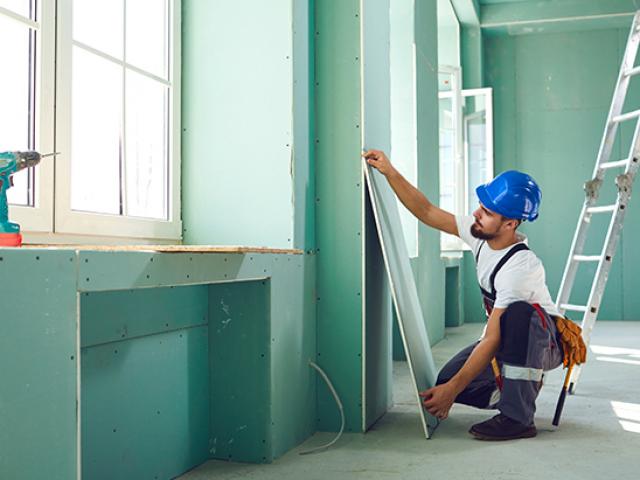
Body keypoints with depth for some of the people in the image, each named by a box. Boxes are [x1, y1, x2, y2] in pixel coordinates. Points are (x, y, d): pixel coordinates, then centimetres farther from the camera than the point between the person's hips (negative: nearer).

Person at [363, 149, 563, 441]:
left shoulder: (519, 268, -34)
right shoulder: (479, 233, -11)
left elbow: (492, 340, -34)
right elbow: (427, 212, -4)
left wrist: (453, 389, -33)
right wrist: (390, 172, -13)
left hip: (546, 342, -7)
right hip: (509, 340, 7)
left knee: (518, 312, -41)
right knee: (446, 380, -12)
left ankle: (518, 418, -30)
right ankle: (523, 387, 11)